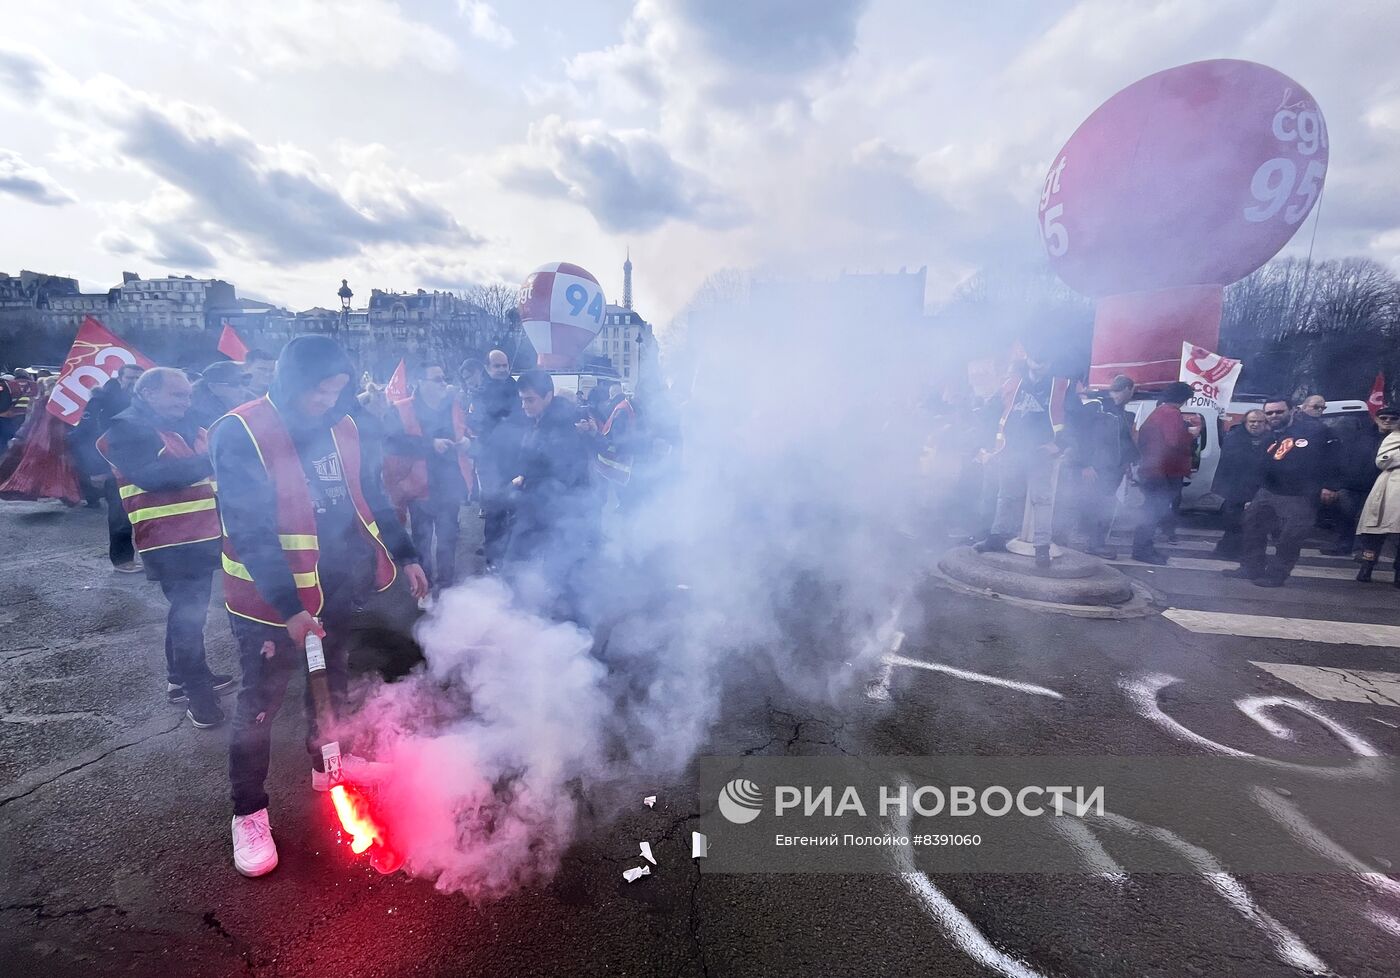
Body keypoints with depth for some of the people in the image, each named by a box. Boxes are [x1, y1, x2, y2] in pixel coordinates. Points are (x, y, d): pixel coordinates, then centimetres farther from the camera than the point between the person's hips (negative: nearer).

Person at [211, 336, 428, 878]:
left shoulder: (340, 426, 0)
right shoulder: (240, 433, -18)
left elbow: (369, 496, 9)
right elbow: (250, 532, -23)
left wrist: (404, 555, 6)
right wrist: (288, 608, -27)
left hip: (336, 589, 6)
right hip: (271, 600, -6)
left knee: (332, 685, 23)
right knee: (259, 704, 10)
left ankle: (326, 766, 46)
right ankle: (248, 814, 30)